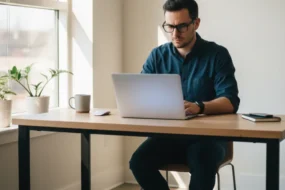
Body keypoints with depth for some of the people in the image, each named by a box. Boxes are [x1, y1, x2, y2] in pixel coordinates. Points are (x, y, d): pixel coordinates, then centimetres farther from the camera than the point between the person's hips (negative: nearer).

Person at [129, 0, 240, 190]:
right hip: (167, 133, 4)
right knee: (138, 161, -24)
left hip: (208, 135, -3)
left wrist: (199, 107, -36)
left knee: (203, 164, -35)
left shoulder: (217, 54, -5)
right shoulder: (157, 56, 6)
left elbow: (230, 102, -14)